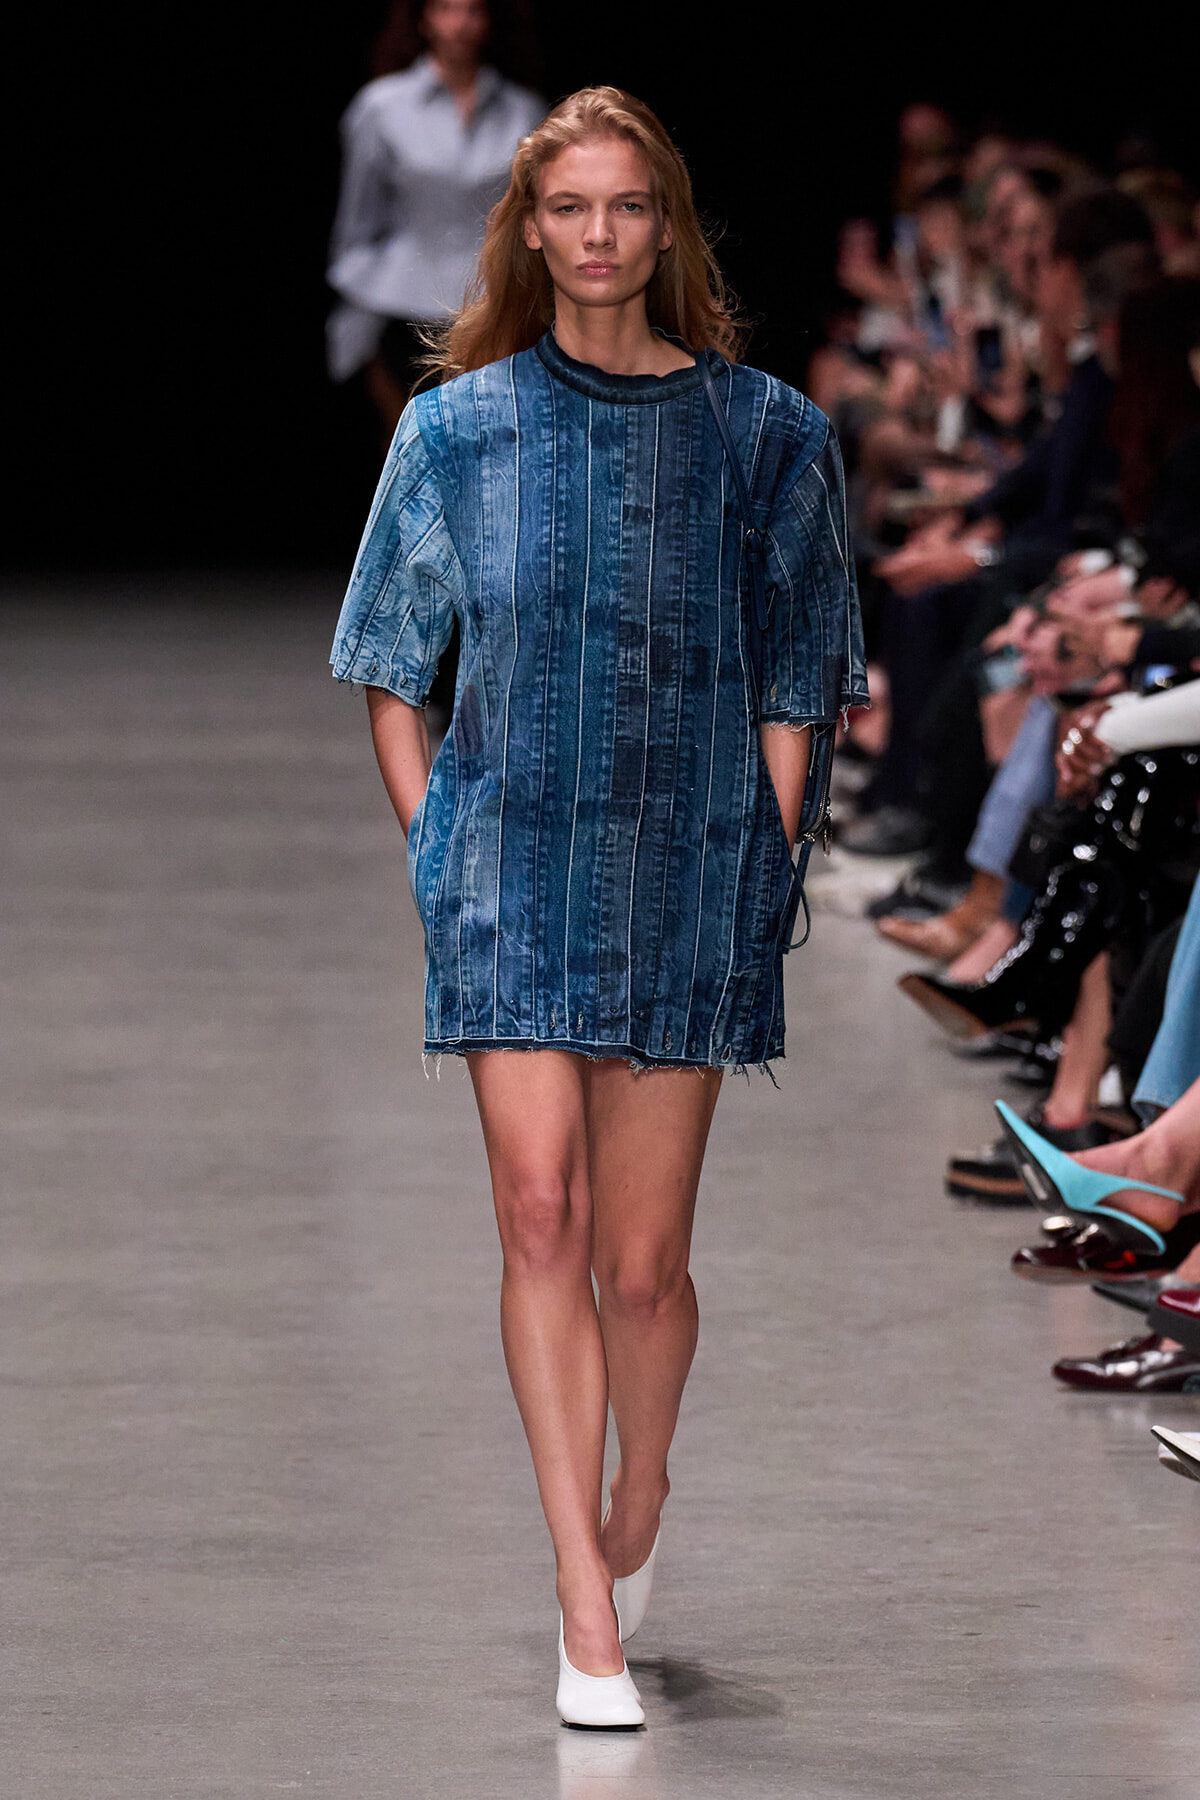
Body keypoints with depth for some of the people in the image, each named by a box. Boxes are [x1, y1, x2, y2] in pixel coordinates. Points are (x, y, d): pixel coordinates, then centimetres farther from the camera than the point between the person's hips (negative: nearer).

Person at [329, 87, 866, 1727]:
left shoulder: (760, 434, 3)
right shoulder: (459, 429, 5)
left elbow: (794, 682, 6)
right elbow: (389, 671, 12)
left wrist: (769, 864, -1)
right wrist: (431, 846, 2)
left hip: (686, 872, 0)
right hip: (511, 866, 0)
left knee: (639, 1258, 1)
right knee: (542, 1217, -11)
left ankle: (637, 1504, 31)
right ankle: (588, 1614, -9)